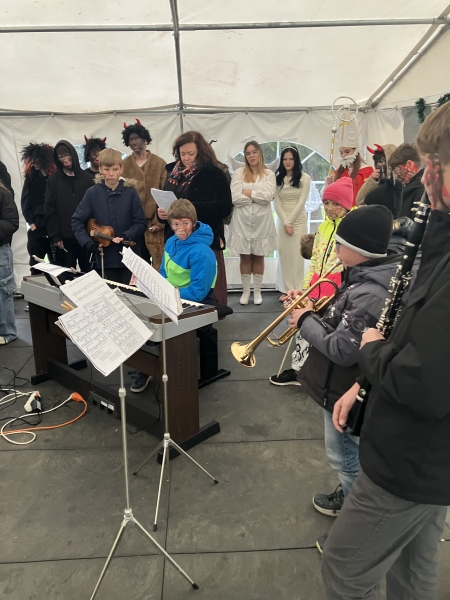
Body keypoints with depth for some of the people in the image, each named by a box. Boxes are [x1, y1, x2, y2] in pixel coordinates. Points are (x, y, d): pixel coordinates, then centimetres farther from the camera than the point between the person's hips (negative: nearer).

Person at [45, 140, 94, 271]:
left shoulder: (86, 177, 7)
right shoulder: (53, 180, 6)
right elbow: (50, 210, 2)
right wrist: (55, 236, -6)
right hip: (64, 236, 0)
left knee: (88, 271, 7)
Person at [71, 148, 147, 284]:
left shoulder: (130, 192, -2)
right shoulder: (92, 193, 0)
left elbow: (141, 223, -4)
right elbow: (77, 221, 1)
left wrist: (124, 237, -19)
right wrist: (89, 244, -11)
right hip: (105, 259, 1)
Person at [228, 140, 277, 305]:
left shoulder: (268, 174, 4)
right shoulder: (238, 173, 2)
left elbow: (269, 196, -12)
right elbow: (235, 197, -10)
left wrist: (248, 193, -8)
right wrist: (258, 197, -7)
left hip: (262, 221, 0)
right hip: (242, 221, 0)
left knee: (258, 257, 8)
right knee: (245, 257, 5)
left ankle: (257, 291, 18)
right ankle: (245, 291, 17)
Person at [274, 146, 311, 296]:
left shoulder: (305, 178, -1)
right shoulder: (277, 178, 4)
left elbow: (301, 201, -6)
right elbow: (276, 203, -1)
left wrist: (290, 221, -11)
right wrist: (285, 223, -10)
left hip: (299, 220, -2)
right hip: (281, 221, 2)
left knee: (297, 255, -2)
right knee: (283, 255, 2)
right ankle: (286, 290, 9)